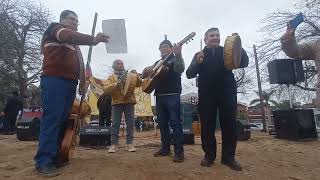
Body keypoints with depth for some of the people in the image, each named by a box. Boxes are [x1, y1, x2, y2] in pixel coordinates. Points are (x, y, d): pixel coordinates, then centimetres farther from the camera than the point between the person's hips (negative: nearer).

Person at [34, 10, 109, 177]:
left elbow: (78, 63, 24)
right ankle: (44, 161, -10)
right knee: (52, 118, -14)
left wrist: (82, 82, 11)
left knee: (62, 119, 4)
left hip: (69, 82, 8)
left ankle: (54, 156, 10)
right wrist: (93, 39, -31)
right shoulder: (55, 28, 7)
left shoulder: (73, 43, 29)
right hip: (54, 80, -8)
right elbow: (68, 36, -18)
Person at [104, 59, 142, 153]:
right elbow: (106, 89, -1)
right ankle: (114, 144, 6)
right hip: (117, 102, -1)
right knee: (115, 124, -1)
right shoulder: (111, 77, 14)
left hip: (129, 101, 1)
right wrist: (116, 84, -15)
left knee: (130, 123, 1)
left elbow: (139, 84, 10)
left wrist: (136, 75, -7)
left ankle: (130, 143, 8)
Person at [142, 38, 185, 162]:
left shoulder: (175, 59, 5)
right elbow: (144, 75, 21)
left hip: (173, 95, -6)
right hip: (159, 96, 6)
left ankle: (179, 151, -1)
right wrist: (146, 70, -3)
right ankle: (165, 148, 20)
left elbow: (180, 69, -18)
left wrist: (178, 54, -35)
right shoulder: (158, 63, 22)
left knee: (175, 123, -8)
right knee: (162, 123, 9)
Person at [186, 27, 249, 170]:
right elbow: (189, 74, 2)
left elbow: (244, 63, 3)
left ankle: (228, 157, 13)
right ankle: (209, 155, 14)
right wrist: (197, 63, -16)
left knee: (229, 124, 1)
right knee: (207, 125, 0)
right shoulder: (199, 55, 13)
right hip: (206, 94, 0)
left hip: (227, 92, 1)